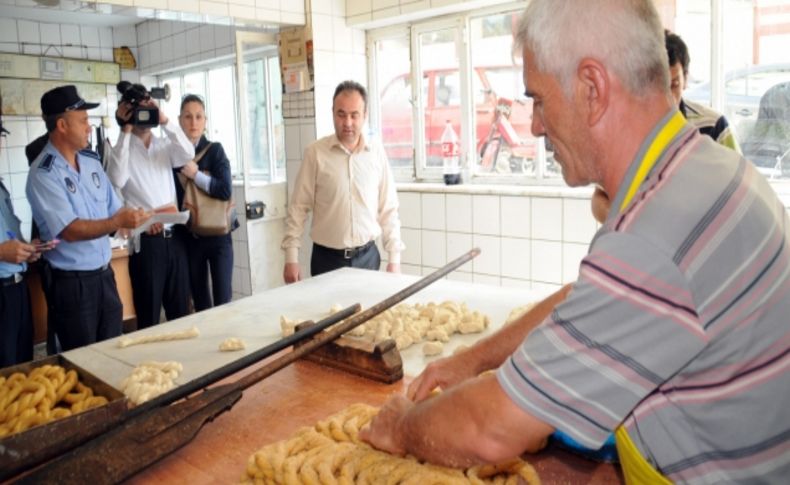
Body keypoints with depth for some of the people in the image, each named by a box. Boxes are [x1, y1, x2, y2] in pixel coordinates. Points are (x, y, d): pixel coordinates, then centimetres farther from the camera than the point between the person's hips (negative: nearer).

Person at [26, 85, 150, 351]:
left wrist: (138, 219, -11)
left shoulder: (91, 161, 7)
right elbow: (70, 230, -22)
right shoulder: (43, 174, -15)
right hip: (71, 282, -6)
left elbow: (114, 209, 9)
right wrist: (118, 223, -31)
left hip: (104, 274, 6)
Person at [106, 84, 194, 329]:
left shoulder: (165, 145, 10)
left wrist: (165, 121, -15)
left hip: (174, 236, 4)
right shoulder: (121, 149, 0)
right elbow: (117, 179, -19)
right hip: (145, 240, -4)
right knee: (149, 315, 6)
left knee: (180, 311, 13)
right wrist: (125, 132, -15)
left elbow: (188, 155, -9)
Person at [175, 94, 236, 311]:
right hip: (189, 237, 2)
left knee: (223, 300, -1)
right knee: (199, 301, 12)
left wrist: (196, 175, -15)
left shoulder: (214, 150, -3)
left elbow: (226, 191, -13)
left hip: (218, 235, -2)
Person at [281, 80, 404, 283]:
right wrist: (291, 258, -5)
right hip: (327, 258, -2)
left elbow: (388, 210, 5)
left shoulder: (377, 153, 1)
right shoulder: (315, 152, -5)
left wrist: (394, 258, 2)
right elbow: (298, 208, -2)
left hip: (367, 256, 2)